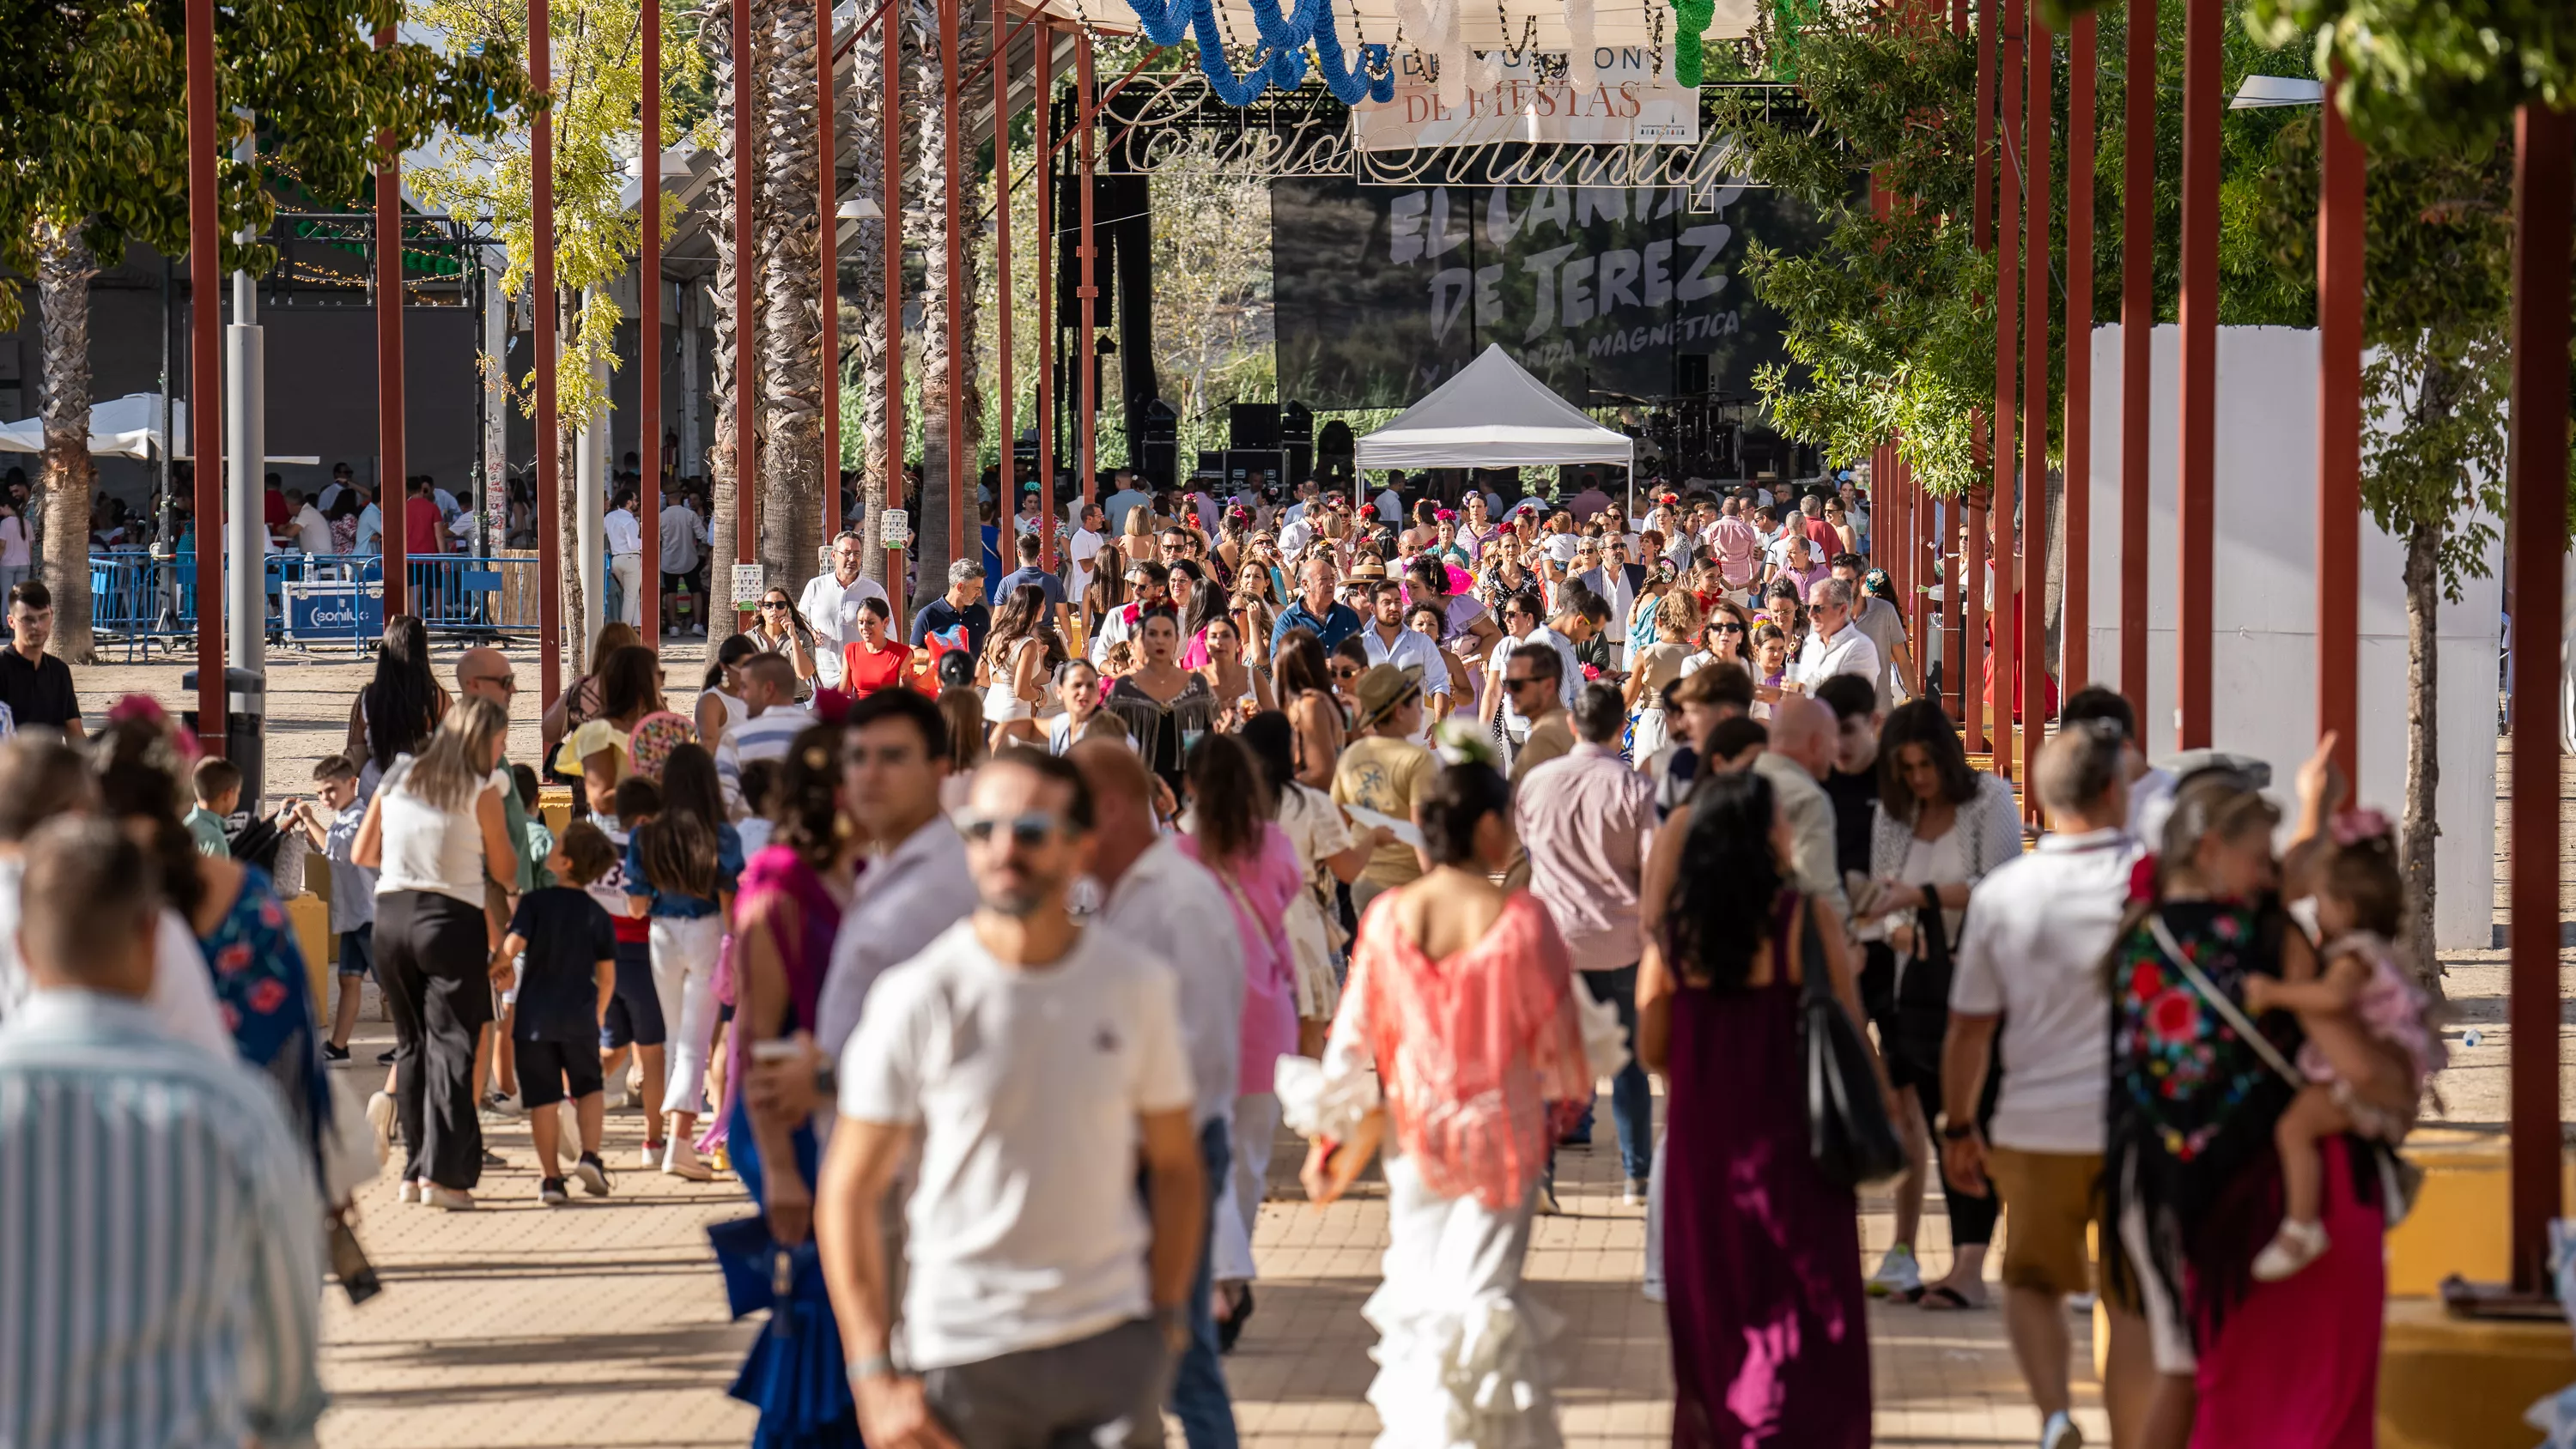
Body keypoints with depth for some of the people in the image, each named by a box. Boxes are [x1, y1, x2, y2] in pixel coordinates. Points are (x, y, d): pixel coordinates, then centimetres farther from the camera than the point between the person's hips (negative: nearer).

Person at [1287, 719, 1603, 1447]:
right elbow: (1559, 1040, -8)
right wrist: (1568, 1095, 14)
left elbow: (1353, 1040, -1)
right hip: (1502, 1138, -3)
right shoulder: (1521, 920, -17)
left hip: (1415, 1138, 3)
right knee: (1483, 1300, 3)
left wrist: (1332, 1144, 10)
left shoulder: (1386, 918, -8)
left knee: (1416, 1300, 16)